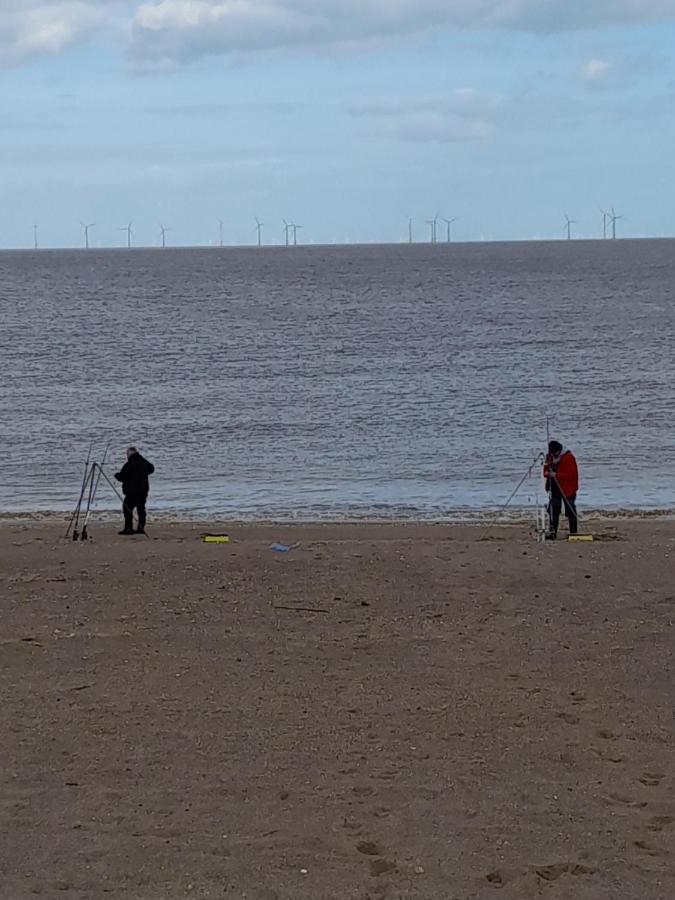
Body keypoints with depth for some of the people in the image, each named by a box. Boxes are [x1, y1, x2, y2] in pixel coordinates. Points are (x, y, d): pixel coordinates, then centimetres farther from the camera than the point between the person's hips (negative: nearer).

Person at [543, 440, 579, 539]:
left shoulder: (568, 457, -15)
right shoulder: (550, 457, 5)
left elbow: (571, 474, -21)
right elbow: (545, 470, 14)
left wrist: (556, 475, -27)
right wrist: (547, 473, -12)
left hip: (567, 488, -6)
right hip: (554, 488, 6)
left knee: (570, 511, 1)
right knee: (553, 510, 2)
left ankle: (574, 533, 9)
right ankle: (552, 532, 4)